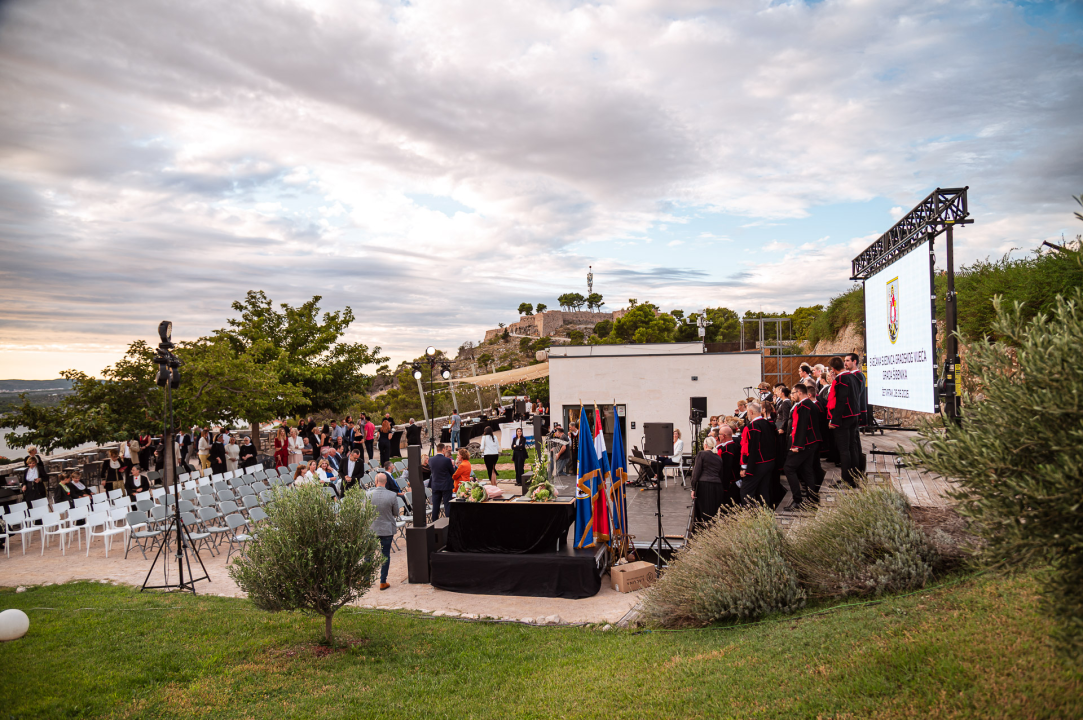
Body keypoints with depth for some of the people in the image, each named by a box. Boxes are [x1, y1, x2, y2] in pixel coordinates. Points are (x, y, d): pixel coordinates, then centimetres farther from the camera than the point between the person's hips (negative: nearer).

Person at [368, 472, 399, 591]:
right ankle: (383, 582, 13)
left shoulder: (368, 495, -13)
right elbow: (396, 513, -3)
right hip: (387, 529, -1)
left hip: (371, 529, 1)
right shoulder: (392, 496, -13)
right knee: (385, 555, 9)